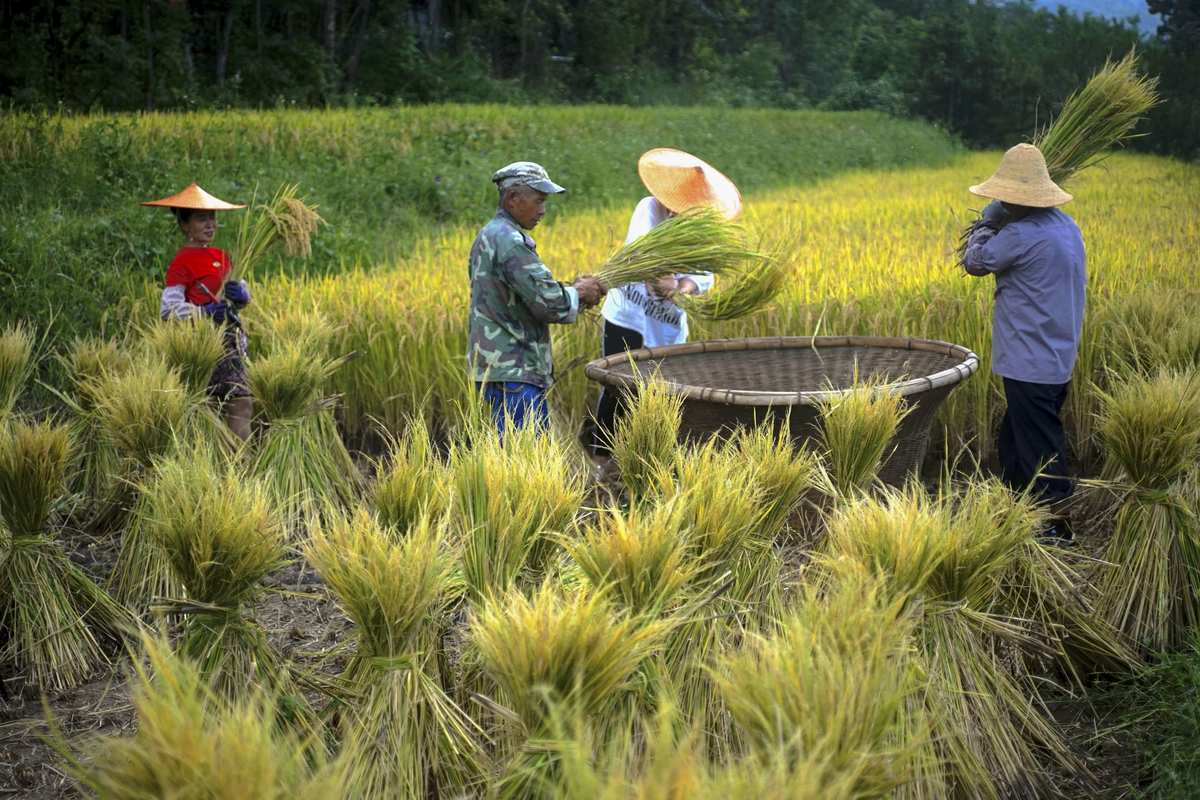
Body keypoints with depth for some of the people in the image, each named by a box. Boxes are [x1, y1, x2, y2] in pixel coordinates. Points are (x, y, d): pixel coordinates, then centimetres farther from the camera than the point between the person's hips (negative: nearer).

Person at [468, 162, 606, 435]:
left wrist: (572, 288, 9)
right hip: (512, 373, -11)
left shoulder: (488, 236, 16)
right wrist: (579, 293, -1)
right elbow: (548, 303, -19)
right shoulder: (509, 240, -17)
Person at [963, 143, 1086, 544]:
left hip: (1031, 363, -10)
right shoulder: (1066, 226, 8)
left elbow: (975, 262, -10)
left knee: (1039, 447, 1)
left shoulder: (1022, 234, -22)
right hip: (1059, 357, 10)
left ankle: (1056, 525, 11)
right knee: (1014, 440, 20)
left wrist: (988, 221, 3)